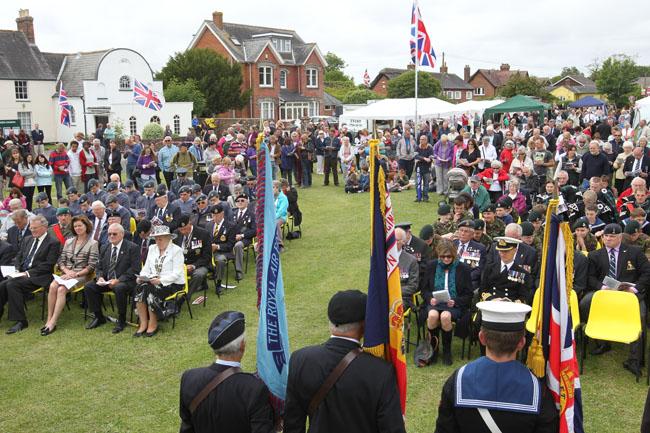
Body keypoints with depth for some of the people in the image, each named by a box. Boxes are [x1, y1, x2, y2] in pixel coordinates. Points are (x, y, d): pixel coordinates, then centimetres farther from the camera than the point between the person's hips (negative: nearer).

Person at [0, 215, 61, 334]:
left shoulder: (53, 243, -4)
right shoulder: (27, 240, 20)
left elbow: (48, 265, -11)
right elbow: (18, 257, 23)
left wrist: (28, 273, -16)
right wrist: (17, 270, 1)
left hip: (38, 277, -7)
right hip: (21, 274, 7)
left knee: (12, 284, -29)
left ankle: (20, 321, -25)